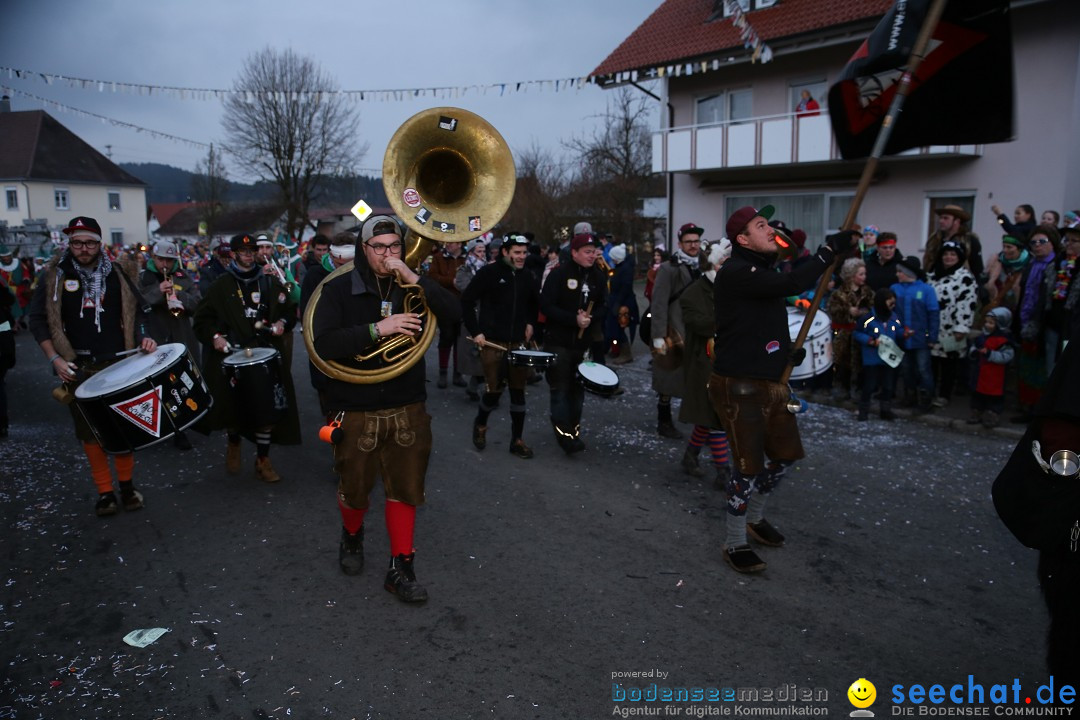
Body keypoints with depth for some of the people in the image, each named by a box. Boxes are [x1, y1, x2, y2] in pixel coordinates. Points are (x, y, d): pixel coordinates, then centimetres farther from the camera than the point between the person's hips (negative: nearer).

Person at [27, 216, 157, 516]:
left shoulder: (118, 272, 3)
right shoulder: (55, 276, 0)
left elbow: (136, 311, 11)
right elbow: (38, 319, 3)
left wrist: (144, 337, -8)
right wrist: (54, 359, -7)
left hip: (119, 363, 1)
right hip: (79, 367, -1)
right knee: (90, 431, 5)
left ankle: (127, 485, 21)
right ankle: (104, 492, 15)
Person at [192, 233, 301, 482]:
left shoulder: (269, 283, 11)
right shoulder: (221, 285, 5)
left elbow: (290, 309, 18)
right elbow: (202, 318, 7)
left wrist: (283, 323, -2)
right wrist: (214, 335, -10)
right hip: (232, 355, -1)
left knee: (268, 408, -1)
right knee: (233, 407, -1)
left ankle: (263, 460, 13)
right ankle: (233, 443, 32)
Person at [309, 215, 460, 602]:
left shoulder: (412, 287, 2)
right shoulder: (339, 290, -7)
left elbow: (454, 313, -13)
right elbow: (323, 344, -19)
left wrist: (414, 278, -22)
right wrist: (376, 328, -27)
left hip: (408, 409, 2)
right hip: (356, 410, -2)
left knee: (405, 489, 7)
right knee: (354, 489, 14)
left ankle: (401, 567, 19)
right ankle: (352, 536, 45)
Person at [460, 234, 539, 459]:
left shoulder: (527, 276, 7)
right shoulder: (488, 272, -8)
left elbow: (534, 303, 24)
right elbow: (467, 301, -7)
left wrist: (530, 323, 9)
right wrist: (475, 331, -11)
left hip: (518, 343, 5)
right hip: (492, 342, -4)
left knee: (518, 391, 5)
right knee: (494, 390, -2)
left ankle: (517, 440, 14)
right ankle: (480, 424, 28)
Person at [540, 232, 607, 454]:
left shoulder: (598, 277, 7)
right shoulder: (559, 274, -9)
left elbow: (602, 307, 10)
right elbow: (546, 305, -14)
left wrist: (590, 318, -13)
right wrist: (574, 319, -21)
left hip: (584, 342, 5)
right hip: (558, 341, -5)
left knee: (578, 388, 10)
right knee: (560, 389, -4)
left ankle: (574, 430, 20)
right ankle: (564, 435, -1)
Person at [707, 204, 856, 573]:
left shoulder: (762, 268, 13)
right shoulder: (735, 272, -18)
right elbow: (791, 283, -31)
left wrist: (788, 352, 7)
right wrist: (831, 248, -22)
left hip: (769, 381, 10)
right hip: (739, 385, -10)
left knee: (785, 454, 18)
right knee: (749, 466, -4)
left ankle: (754, 517, 40)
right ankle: (734, 544, 15)